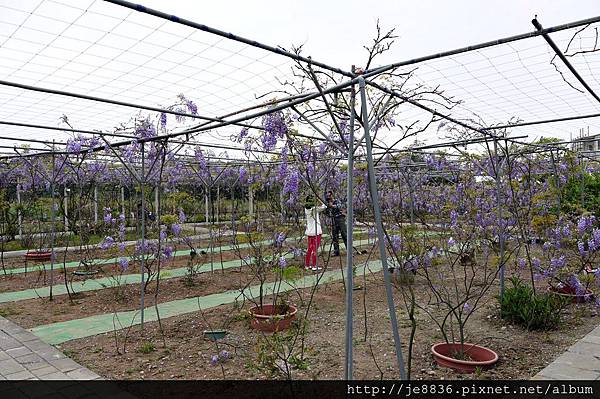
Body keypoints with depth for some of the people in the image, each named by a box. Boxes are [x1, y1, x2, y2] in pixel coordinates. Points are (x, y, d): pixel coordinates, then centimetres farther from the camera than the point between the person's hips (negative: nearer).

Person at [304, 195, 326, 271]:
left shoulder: (306, 209, 2)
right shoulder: (315, 209, -15)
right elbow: (324, 207, -5)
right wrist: (322, 204, 10)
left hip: (309, 231, 6)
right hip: (316, 231, -6)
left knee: (310, 248, 14)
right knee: (315, 248, 0)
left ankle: (307, 265, 19)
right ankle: (314, 266, 4)